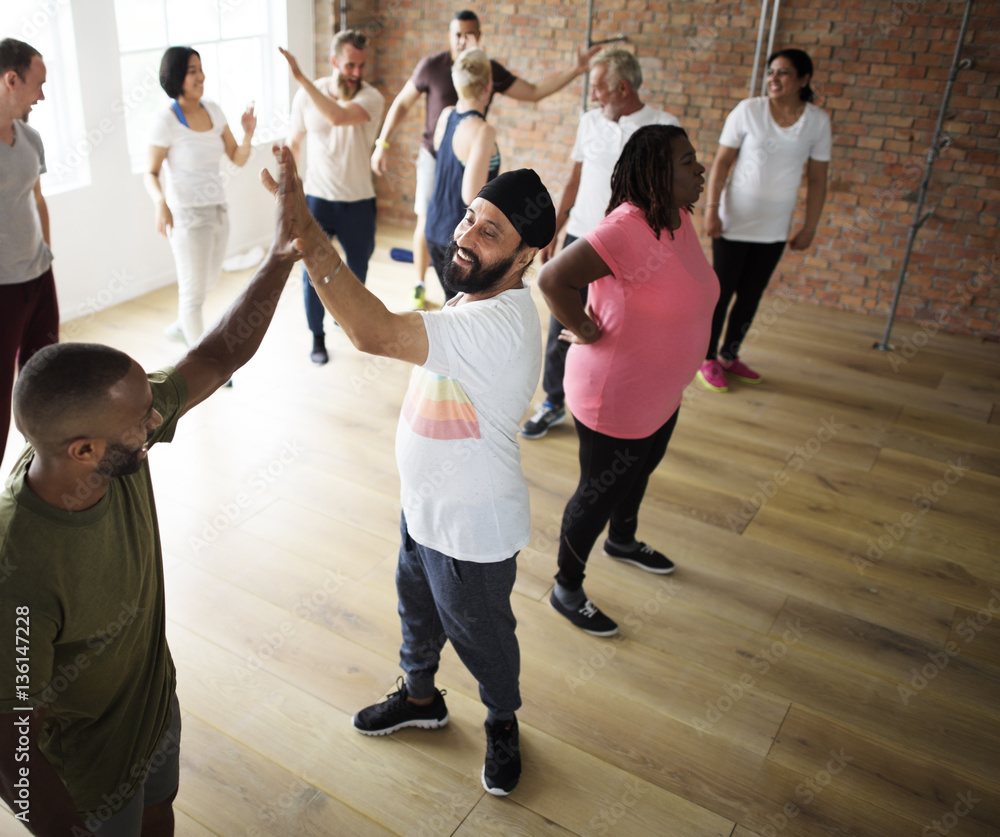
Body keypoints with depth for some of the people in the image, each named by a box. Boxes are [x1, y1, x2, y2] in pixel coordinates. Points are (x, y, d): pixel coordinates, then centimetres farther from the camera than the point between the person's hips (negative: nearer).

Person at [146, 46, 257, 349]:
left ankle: (181, 327, 50)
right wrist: (160, 203, -31)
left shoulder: (213, 110, 2)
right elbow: (151, 173, -11)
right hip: (187, 215, -7)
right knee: (194, 292, 1)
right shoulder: (166, 120, -15)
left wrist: (248, 133, -17)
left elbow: (238, 159, 3)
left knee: (207, 281, 24)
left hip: (218, 210, 7)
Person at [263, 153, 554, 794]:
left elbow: (376, 333, -49)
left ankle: (503, 722, 48)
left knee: (480, 634, 18)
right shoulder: (477, 297, -4)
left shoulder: (501, 325, -37)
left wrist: (306, 231, -51)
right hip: (424, 504, 9)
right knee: (418, 610, 30)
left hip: (472, 528, -9)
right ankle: (421, 697, 58)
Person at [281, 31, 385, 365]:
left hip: (358, 202, 0)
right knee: (313, 272, 1)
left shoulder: (371, 98, -12)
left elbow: (337, 116, -33)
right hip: (317, 199, 0)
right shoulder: (307, 95, -4)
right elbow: (294, 142, 8)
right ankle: (318, 337, 18)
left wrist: (301, 78, -34)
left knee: (358, 268, 16)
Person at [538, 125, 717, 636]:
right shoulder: (630, 229, -31)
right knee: (599, 494, 8)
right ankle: (567, 589, 31)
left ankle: (622, 541, 59)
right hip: (615, 398, -9)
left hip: (661, 392, 9)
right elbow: (553, 278, -38)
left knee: (639, 472, 30)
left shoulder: (678, 217, -1)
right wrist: (588, 332, -25)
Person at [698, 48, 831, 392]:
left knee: (751, 295, 12)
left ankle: (729, 356, 28)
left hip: (774, 228, 3)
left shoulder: (817, 121, -2)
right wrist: (711, 209, -12)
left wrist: (809, 228, 3)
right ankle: (708, 359, 19)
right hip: (735, 221, -3)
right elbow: (722, 161, -5)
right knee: (721, 291, 4)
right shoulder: (749, 110, -8)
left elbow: (817, 180, 4)